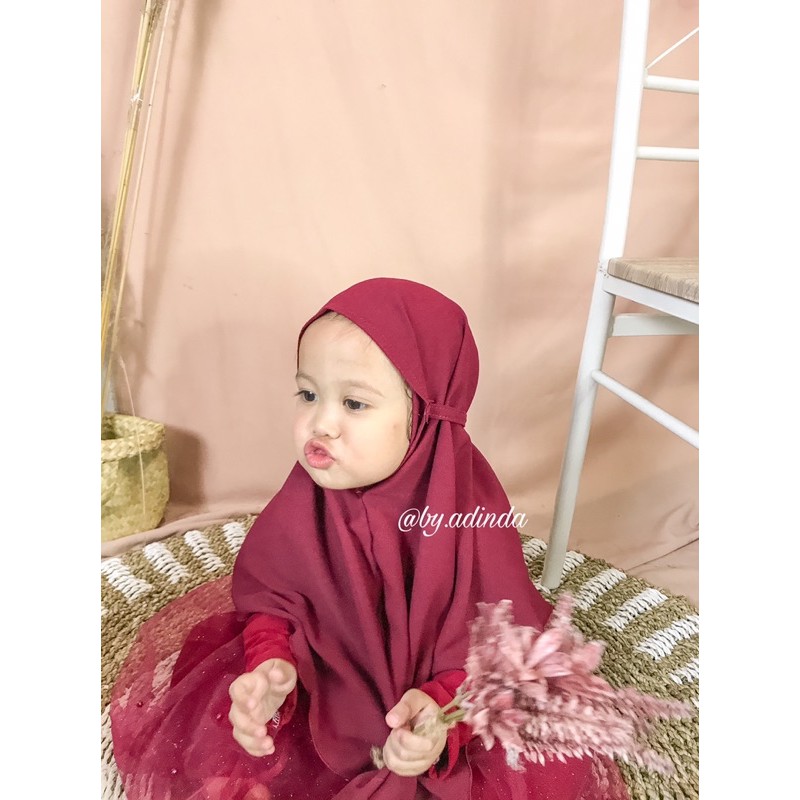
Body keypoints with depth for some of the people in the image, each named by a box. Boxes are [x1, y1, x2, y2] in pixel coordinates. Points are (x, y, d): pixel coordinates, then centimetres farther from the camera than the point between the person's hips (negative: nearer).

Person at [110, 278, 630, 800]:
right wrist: (270, 662, -27)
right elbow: (271, 594, -7)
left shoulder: (469, 513, -27)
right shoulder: (305, 502, -19)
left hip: (433, 692, -1)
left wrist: (446, 707, -38)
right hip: (324, 686, 2)